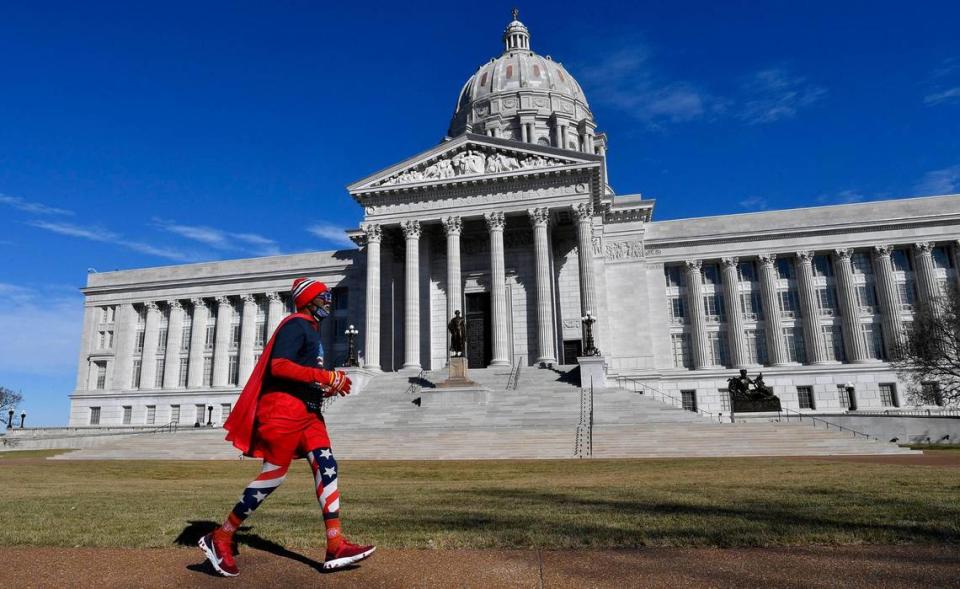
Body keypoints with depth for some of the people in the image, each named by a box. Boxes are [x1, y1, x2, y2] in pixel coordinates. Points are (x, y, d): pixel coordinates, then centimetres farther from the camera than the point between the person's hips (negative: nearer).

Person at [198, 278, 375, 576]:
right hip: (284, 406, -10)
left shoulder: (312, 329, 22)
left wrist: (327, 386, 11)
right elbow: (279, 366, -22)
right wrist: (326, 376, -23)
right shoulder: (297, 324, -8)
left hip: (306, 409, 10)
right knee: (273, 475, -5)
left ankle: (336, 546, -2)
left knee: (326, 466, -1)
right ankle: (219, 539, 12)